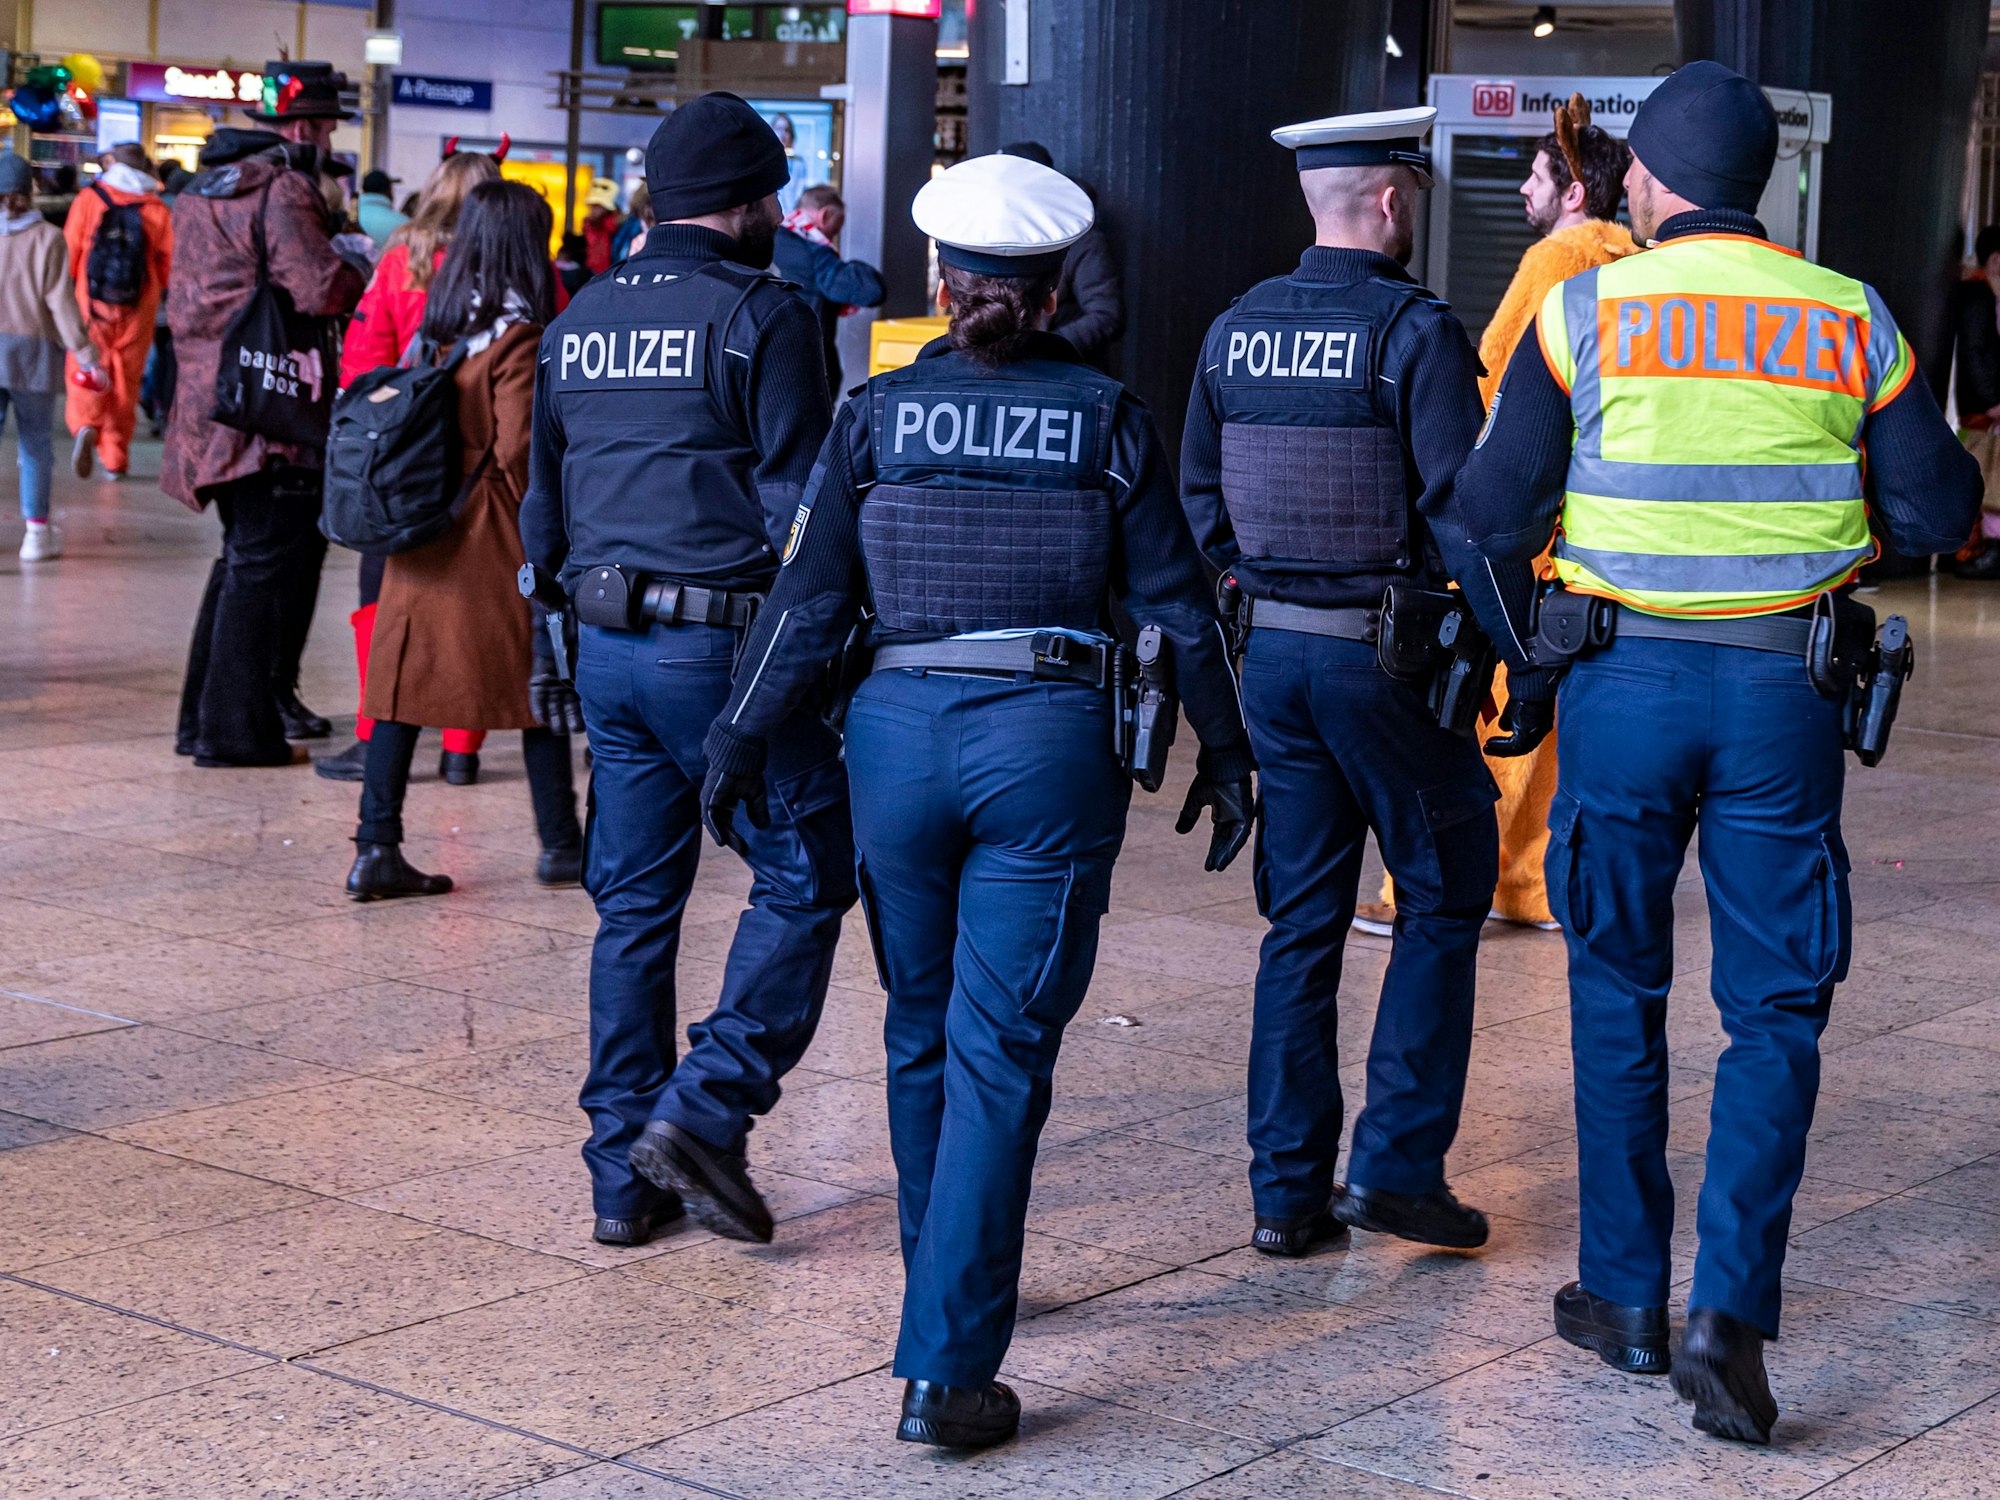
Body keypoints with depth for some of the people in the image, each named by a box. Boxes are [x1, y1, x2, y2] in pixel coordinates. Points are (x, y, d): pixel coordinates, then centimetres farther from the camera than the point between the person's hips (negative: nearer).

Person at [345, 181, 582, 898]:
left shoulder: (439, 323, 7)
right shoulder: (517, 334, -14)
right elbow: (516, 451, -17)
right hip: (495, 536, -6)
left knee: (407, 682, 5)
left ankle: (377, 847, 3)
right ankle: (560, 844, 16)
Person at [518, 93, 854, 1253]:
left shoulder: (582, 319, 14)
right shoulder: (762, 315, -8)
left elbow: (543, 504, 18)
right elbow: (799, 505, -12)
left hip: (609, 646, 7)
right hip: (725, 644, -7)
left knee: (634, 905, 11)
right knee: (805, 876, 4)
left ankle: (626, 1176, 14)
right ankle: (705, 1109, -7)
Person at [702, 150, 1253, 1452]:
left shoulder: (877, 414, 4)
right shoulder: (1109, 420, 3)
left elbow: (811, 599, 3)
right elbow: (1178, 604, 4)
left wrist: (742, 741, 11)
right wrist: (1226, 755, 14)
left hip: (900, 732, 2)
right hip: (1052, 744, -2)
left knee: (923, 1035, 20)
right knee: (999, 1054, -1)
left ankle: (949, 1285, 37)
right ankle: (946, 1368, -5)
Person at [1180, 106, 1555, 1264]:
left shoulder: (1237, 330, 6)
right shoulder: (1415, 331, -13)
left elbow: (1201, 497, 13)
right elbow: (1465, 508, -17)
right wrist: (1527, 657, -12)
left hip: (1273, 649, 6)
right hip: (1385, 650, -6)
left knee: (1303, 919, 12)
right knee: (1445, 896, 10)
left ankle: (1288, 1191, 13)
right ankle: (1397, 1163, 5)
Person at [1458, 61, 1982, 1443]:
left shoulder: (1586, 312, -4)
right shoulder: (1848, 321, 1)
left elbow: (1496, 515, -6)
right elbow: (1939, 512, 3)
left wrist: (1539, 531, 16)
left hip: (1625, 684, 0)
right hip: (1786, 695, 1)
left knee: (1618, 991, 14)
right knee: (1776, 1008, 7)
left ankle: (1626, 1293, 20)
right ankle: (1730, 1312, -6)